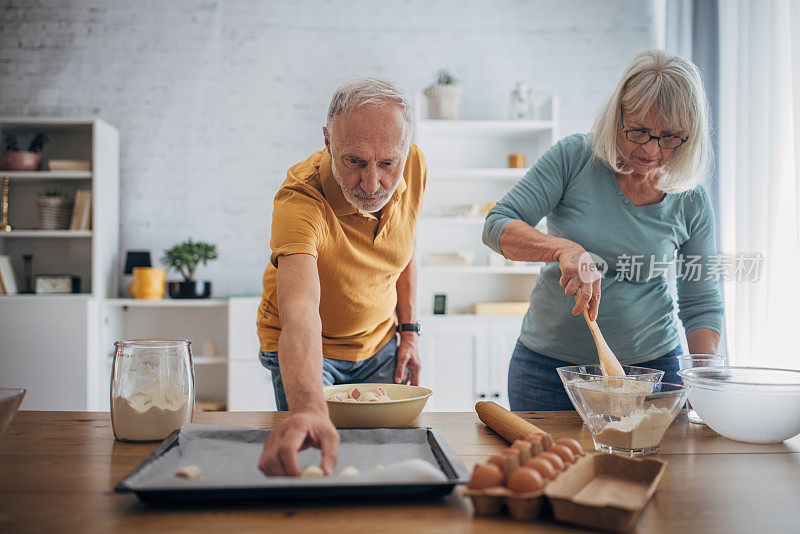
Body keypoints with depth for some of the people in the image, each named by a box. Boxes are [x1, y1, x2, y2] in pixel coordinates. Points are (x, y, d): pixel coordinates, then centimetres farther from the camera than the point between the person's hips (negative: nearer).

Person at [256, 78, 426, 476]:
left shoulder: (413, 166, -18)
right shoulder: (299, 201, -36)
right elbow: (299, 313, -52)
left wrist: (408, 331, 1)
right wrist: (308, 408, -68)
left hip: (379, 344, 4)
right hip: (309, 350, -4)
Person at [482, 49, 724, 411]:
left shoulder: (691, 202, -3)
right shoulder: (574, 157, -9)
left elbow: (701, 305, 4)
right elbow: (497, 226, -14)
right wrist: (563, 248, -31)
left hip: (651, 365, 1)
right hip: (548, 364, -1)